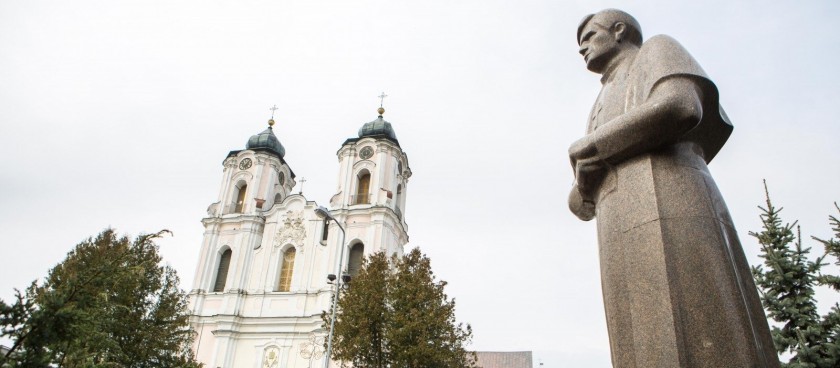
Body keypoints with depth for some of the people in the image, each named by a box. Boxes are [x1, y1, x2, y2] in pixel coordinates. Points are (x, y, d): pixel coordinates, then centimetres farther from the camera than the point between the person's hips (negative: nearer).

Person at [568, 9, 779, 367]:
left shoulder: (656, 50, 19)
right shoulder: (604, 110, 38)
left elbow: (682, 109, -8)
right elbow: (581, 204, 28)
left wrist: (585, 147, 2)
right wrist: (585, 170, 2)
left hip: (671, 220, -7)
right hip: (627, 242, 7)